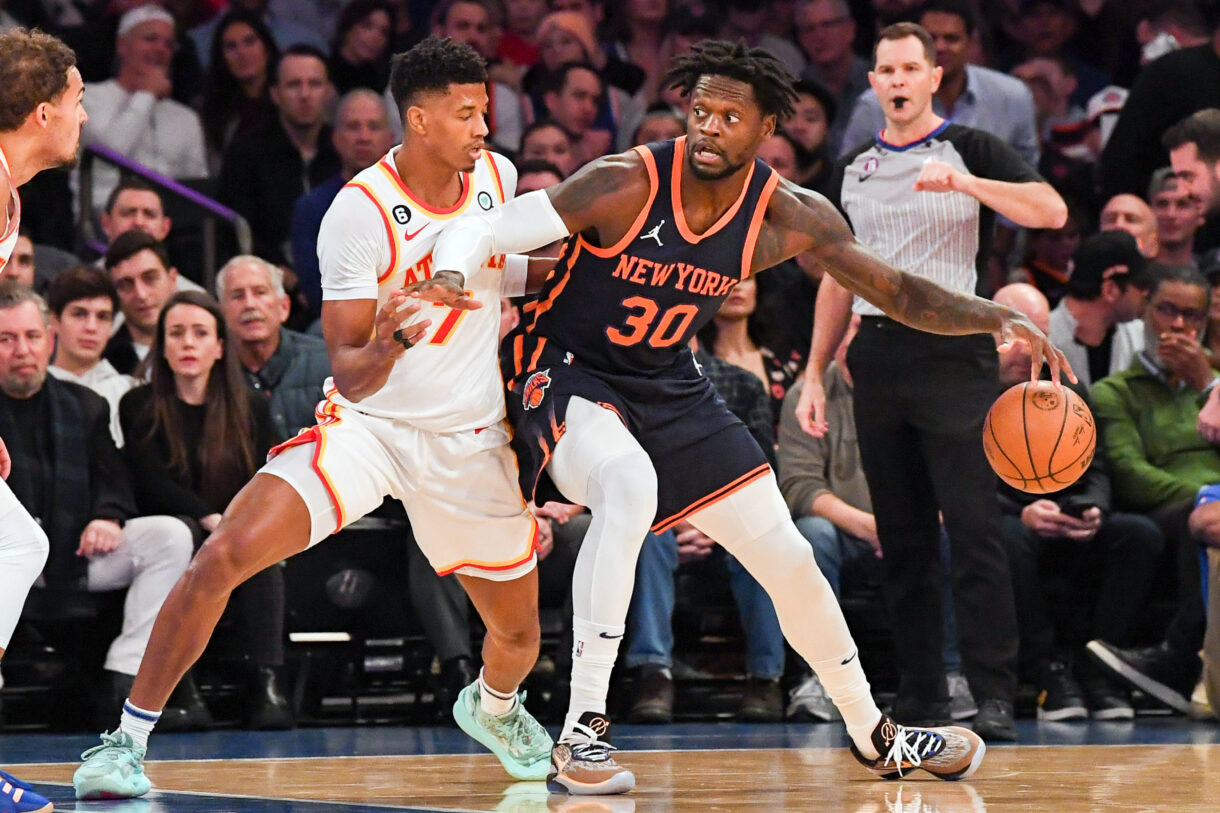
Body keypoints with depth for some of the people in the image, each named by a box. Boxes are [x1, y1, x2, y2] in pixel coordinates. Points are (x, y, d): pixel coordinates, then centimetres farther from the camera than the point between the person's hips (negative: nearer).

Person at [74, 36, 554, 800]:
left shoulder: (499, 177, -3)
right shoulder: (359, 213, -19)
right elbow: (350, 376, -18)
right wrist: (390, 344, -37)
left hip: (472, 441, 4)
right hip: (365, 423, -4)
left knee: (518, 636, 11)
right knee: (223, 557, -25)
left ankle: (493, 707, 50)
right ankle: (127, 739, -13)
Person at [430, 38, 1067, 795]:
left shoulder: (789, 216, -11)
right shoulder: (625, 184, -25)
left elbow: (898, 291, 0)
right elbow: (484, 230, -23)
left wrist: (997, 316, -15)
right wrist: (447, 280, -45)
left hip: (669, 385, 5)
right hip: (568, 372, -5)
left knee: (787, 556, 7)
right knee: (629, 484, -38)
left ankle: (875, 735, 30)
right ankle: (582, 733, -33)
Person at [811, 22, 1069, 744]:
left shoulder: (969, 150, 1)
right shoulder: (853, 170, 15)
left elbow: (1051, 211, -14)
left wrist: (964, 182, -26)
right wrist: (815, 369, 15)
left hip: (955, 352, -5)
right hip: (879, 354, 5)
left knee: (975, 528, -10)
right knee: (902, 535, 6)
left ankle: (995, 695, -10)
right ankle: (921, 696, 11)